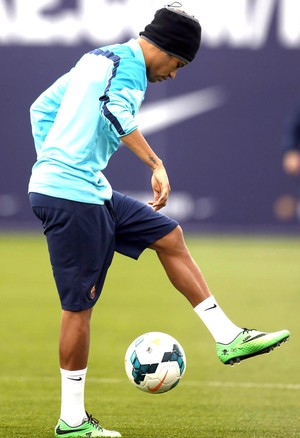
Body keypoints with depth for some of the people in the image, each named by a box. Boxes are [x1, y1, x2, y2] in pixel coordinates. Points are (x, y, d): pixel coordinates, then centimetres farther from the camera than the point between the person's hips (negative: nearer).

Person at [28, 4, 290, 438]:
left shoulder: (100, 58, 18)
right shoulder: (129, 63, -11)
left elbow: (42, 107, 25)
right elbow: (117, 112, -32)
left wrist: (50, 164, 26)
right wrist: (157, 165, -34)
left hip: (90, 192, 10)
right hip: (73, 196, -10)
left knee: (170, 236, 14)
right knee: (80, 304, -5)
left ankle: (227, 337, 18)